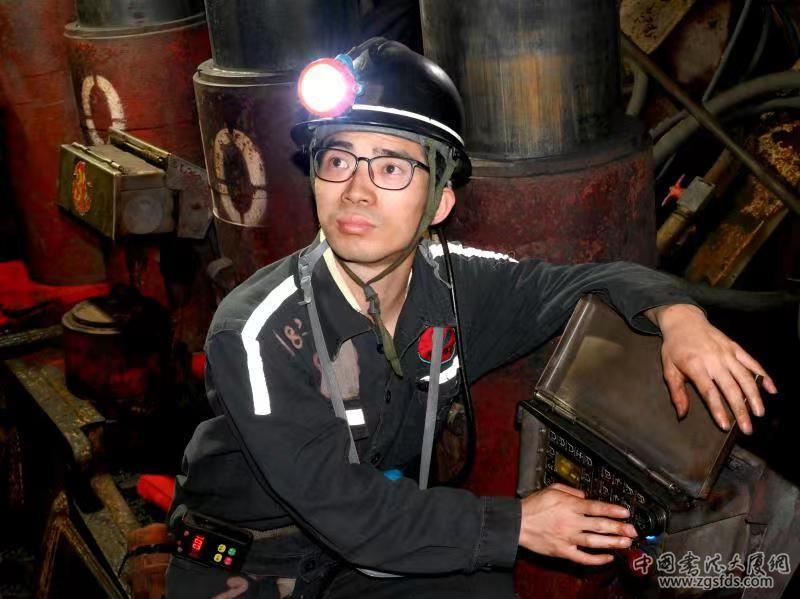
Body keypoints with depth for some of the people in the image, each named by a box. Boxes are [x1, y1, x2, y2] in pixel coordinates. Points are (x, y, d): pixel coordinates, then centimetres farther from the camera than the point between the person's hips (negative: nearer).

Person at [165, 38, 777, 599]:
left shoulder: (456, 286, -11)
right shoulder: (256, 332, -26)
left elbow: (592, 280, 2)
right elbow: (342, 509, -27)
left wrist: (677, 312, -20)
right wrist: (515, 525, -23)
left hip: (380, 547, 3)